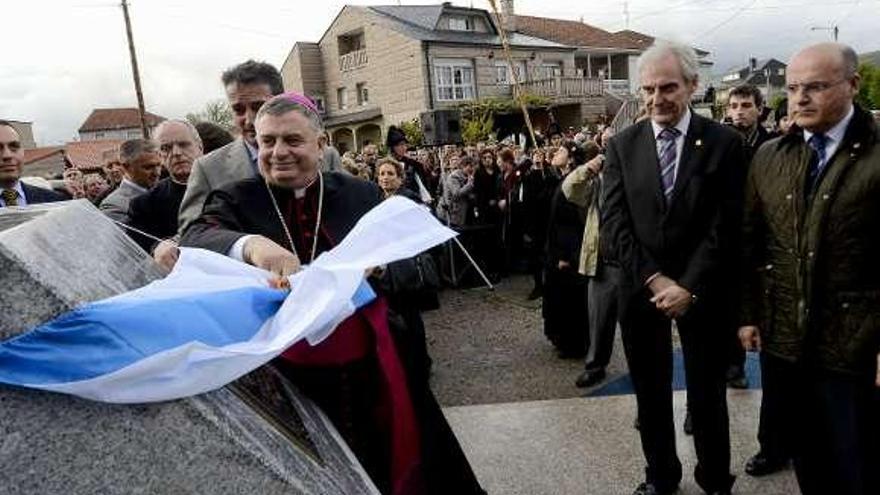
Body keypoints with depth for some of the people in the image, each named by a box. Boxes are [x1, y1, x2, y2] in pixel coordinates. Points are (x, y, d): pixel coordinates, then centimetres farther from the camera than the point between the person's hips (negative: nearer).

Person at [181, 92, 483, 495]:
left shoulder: (361, 195, 3)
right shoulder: (235, 200, 0)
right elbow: (195, 240, -20)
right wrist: (250, 244, -40)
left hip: (367, 375, 1)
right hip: (283, 382, -1)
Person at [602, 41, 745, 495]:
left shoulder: (724, 143, -4)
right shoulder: (622, 146, 1)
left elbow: (726, 226, -8)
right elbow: (613, 223, -5)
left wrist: (689, 286, -15)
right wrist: (654, 279, -13)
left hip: (702, 290, -1)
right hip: (640, 287, 2)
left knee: (707, 393, 11)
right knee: (650, 393, 14)